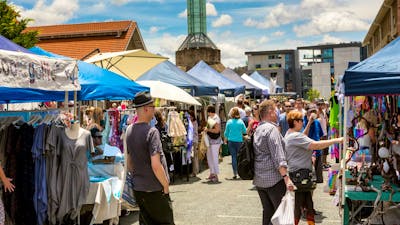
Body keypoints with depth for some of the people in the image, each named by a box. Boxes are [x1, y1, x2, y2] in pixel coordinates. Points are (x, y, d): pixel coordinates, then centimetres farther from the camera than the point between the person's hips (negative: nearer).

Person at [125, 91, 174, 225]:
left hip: (137, 188, 7)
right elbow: (156, 165, -23)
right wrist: (166, 185, -11)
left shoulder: (129, 130, 5)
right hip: (155, 189, -7)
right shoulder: (151, 131, -19)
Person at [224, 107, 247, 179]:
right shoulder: (241, 121, -5)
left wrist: (225, 139, 23)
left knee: (234, 157, 3)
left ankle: (235, 174, 0)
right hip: (239, 141, 0)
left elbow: (226, 132, 5)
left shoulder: (229, 122, -3)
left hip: (231, 141, 0)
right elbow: (245, 131, 4)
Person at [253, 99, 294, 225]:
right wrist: (286, 177, -26)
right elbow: (278, 157, -22)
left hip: (259, 179, 9)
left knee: (267, 211, 13)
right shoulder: (271, 129, -13)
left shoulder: (258, 129, 15)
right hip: (273, 178, -9)